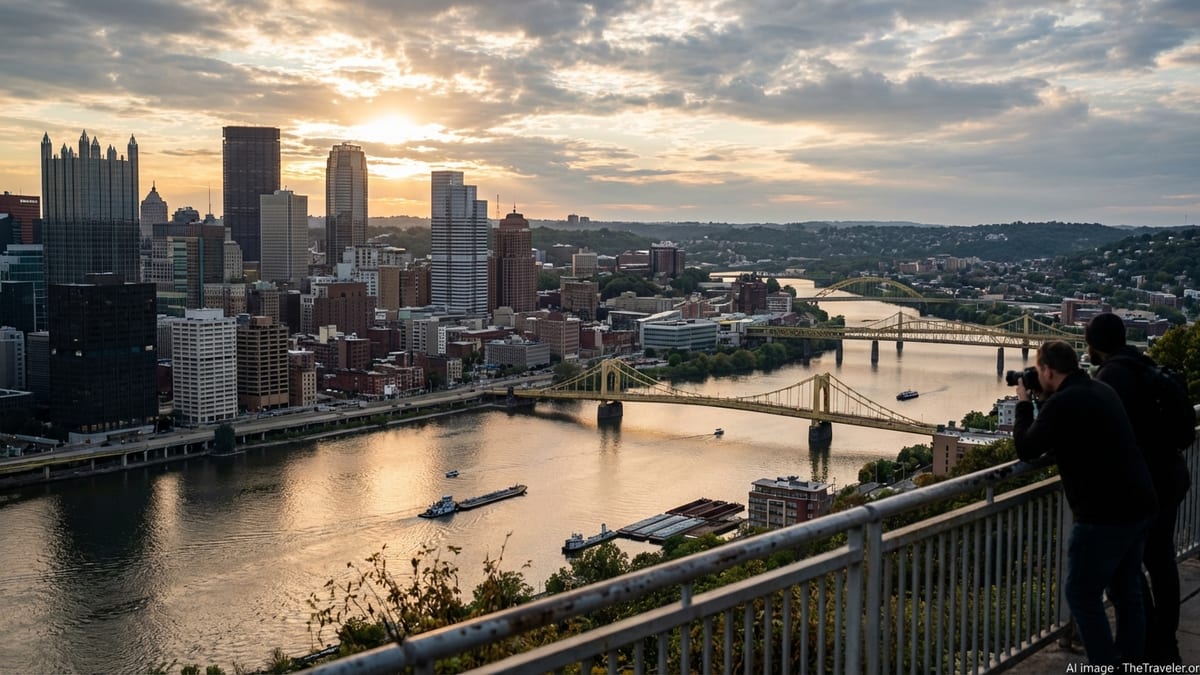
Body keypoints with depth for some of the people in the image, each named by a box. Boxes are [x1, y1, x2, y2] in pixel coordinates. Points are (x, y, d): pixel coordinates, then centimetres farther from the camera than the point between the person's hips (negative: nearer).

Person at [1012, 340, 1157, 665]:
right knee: (1126, 592, 18)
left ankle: (1106, 666, 2)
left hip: (1104, 513, -9)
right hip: (1138, 505, 9)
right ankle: (1130, 661, 26)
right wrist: (1043, 403, 16)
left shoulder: (1063, 403, -17)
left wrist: (1023, 403, 2)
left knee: (1082, 595, 1)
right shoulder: (1101, 391, 12)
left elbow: (1026, 449, -11)